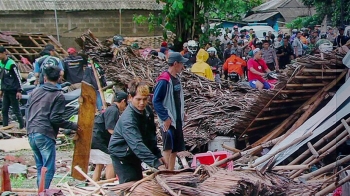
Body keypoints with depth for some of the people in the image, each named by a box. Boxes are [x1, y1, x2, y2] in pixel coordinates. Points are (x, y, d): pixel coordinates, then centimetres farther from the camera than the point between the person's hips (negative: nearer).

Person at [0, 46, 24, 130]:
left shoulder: (11, 64, -15)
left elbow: (18, 77, -15)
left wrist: (19, 91, -16)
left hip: (13, 91, -8)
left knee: (16, 110, -3)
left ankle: (23, 127, 5)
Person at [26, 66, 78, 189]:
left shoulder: (35, 92, 13)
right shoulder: (58, 96, -5)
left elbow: (27, 112, 18)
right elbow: (55, 119, -12)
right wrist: (73, 126, -3)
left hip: (31, 134, 7)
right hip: (45, 135, -7)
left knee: (40, 167, 17)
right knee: (48, 169, -4)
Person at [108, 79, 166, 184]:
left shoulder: (147, 111, -6)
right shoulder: (127, 119, -33)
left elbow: (151, 135, 6)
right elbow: (137, 145, -44)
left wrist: (158, 155, -1)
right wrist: (157, 164, -52)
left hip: (134, 156, 8)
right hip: (122, 156, -8)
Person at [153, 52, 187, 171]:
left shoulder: (176, 79, 11)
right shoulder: (164, 80, -16)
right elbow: (156, 100, -18)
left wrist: (182, 113, 11)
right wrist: (165, 118, -20)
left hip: (177, 120, 9)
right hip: (168, 121, -9)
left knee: (175, 149, 12)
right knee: (168, 148, -8)